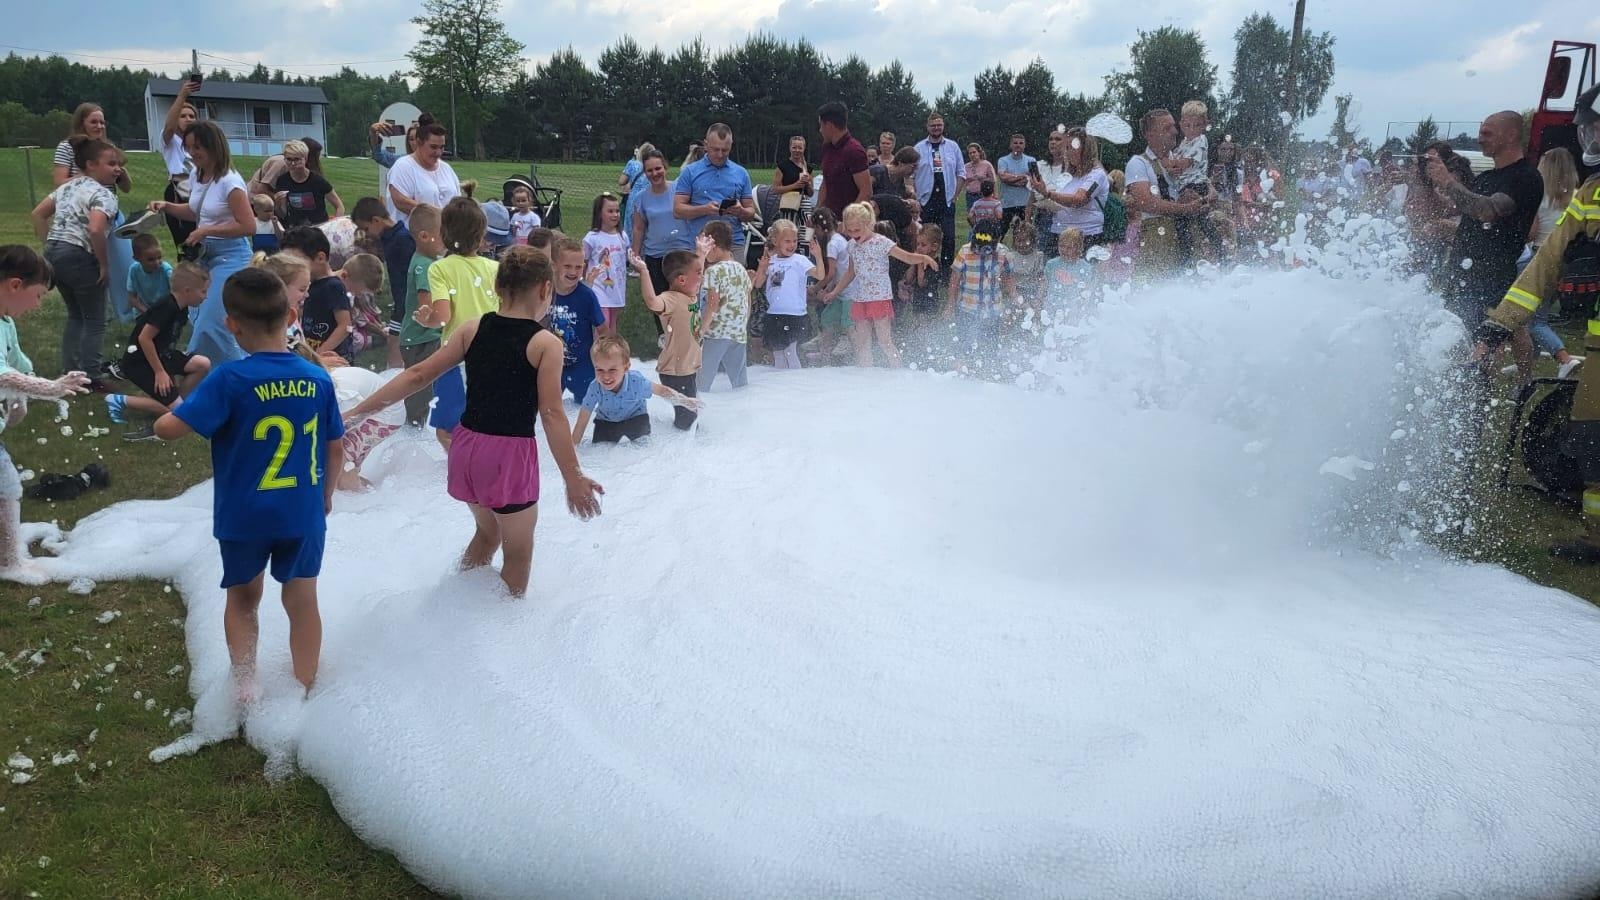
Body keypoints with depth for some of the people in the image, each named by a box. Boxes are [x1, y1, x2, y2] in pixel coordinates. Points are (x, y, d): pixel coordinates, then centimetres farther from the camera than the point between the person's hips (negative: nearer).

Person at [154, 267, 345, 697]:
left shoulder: (229, 379, -19)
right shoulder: (318, 379, -8)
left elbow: (168, 429, -20)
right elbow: (336, 450, 2)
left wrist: (164, 415, 4)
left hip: (243, 515, -2)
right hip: (304, 513, 2)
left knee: (243, 600, 20)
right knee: (302, 603, 15)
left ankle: (246, 690, 20)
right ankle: (306, 692, 24)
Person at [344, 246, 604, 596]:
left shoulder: (472, 330, 3)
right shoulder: (546, 343, -11)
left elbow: (417, 376, 2)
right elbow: (551, 414, -16)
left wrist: (358, 411, 8)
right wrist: (574, 478, -14)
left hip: (467, 446, 6)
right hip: (510, 453, -6)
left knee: (487, 531, 30)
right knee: (518, 551, 14)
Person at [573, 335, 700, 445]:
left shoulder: (637, 381, -36)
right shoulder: (595, 388, -35)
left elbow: (662, 390, -18)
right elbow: (581, 423, -28)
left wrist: (685, 401, -8)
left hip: (635, 417, 0)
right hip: (606, 421, 0)